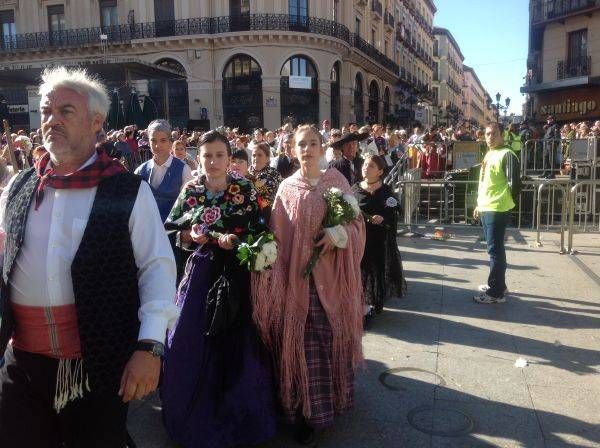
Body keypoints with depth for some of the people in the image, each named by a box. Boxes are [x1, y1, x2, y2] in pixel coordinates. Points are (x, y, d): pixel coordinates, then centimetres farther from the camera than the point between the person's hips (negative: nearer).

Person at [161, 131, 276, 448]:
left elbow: (259, 230, -4)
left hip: (237, 274, -1)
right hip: (201, 273, 2)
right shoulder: (190, 191, 3)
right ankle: (197, 414, 27)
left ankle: (238, 412, 27)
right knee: (194, 342, 4)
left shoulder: (245, 189, -3)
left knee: (238, 342, 5)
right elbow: (172, 232, 6)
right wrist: (192, 237, -12)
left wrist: (235, 240, -20)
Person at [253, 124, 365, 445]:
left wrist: (337, 234, -16)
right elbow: (277, 234, 1)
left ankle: (333, 398, 29)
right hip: (297, 275, 0)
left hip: (331, 274, 0)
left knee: (332, 337, 8)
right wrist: (271, 270, -10)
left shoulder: (337, 180, 4)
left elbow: (357, 221, 4)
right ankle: (308, 410, 15)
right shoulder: (286, 187, 4)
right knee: (302, 342, 2)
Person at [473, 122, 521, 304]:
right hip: (486, 209, 9)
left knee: (495, 250, -6)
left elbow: (514, 183, -19)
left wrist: (507, 202, -7)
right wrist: (479, 204, 22)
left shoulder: (507, 155, -14)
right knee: (495, 248, 17)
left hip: (498, 210, -9)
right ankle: (497, 284, 28)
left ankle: (496, 292, 0)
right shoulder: (489, 155, 16)